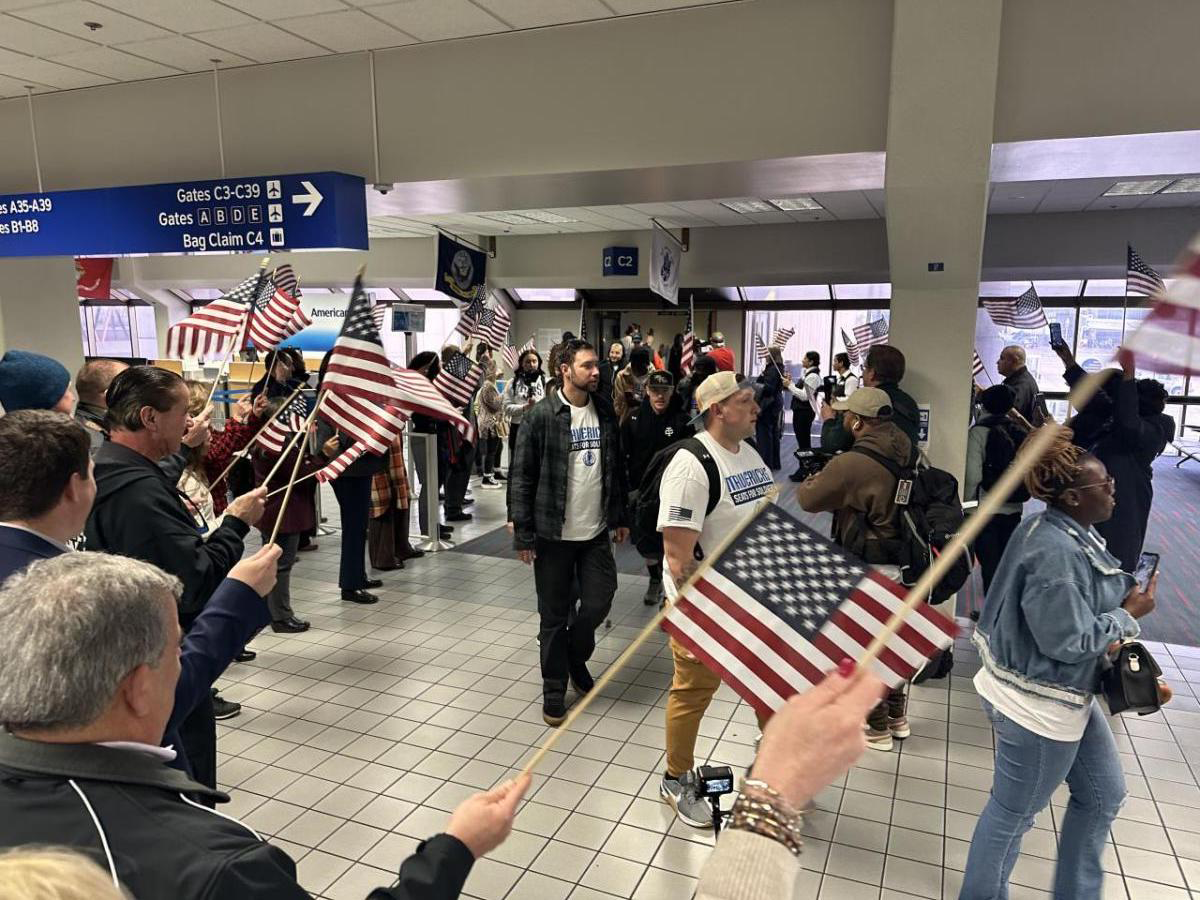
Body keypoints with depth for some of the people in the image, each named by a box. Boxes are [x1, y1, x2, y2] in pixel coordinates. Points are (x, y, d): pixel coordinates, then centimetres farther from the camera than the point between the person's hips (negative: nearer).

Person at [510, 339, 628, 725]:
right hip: (553, 533, -4)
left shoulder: (605, 411, 4)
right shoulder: (541, 416, -11)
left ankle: (575, 655, 37)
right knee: (554, 616, 7)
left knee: (598, 602, 6)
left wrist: (620, 517, 12)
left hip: (596, 531, 4)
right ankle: (554, 690, 25)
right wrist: (523, 533, -12)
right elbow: (522, 477, -10)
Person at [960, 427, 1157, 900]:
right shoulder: (1054, 552, -30)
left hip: (1065, 693, 10)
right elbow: (1069, 641, -25)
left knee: (1105, 794, 24)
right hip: (1037, 703, -10)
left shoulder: (1073, 532, 1)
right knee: (1012, 814, 10)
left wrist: (1126, 594, -2)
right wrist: (1129, 616, -13)